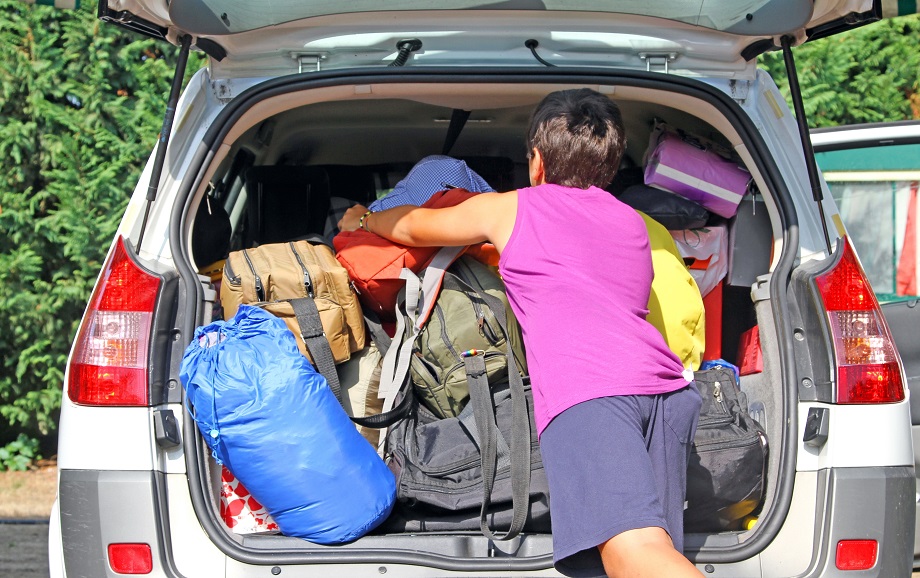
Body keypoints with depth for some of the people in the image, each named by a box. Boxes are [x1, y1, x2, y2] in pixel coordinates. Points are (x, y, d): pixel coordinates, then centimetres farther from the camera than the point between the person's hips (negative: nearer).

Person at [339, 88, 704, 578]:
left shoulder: (511, 210, 20)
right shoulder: (631, 224, 33)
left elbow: (415, 227, 38)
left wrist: (362, 220, 60)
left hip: (585, 391, -6)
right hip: (668, 388, 6)